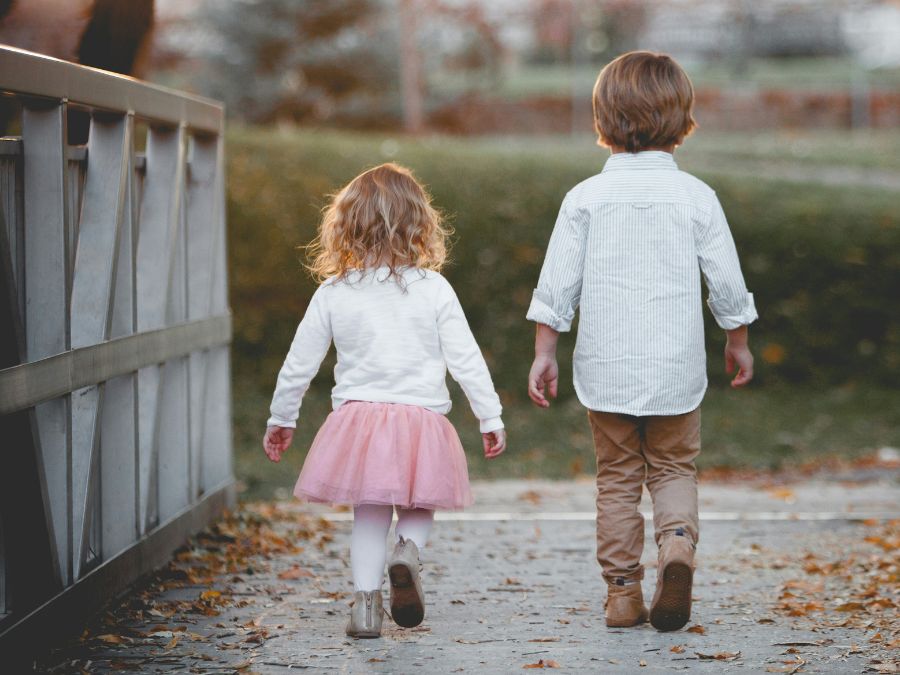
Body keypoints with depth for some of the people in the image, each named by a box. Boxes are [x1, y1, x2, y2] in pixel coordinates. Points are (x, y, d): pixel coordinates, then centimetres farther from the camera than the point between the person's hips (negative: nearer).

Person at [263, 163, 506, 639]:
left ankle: (366, 600, 6)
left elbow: (299, 362, 6)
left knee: (370, 512, 14)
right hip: (422, 418, -1)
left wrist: (281, 419, 19)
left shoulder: (333, 293, -1)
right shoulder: (434, 290, -4)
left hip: (357, 418, 1)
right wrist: (490, 418, 7)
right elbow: (465, 359, -2)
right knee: (418, 507, 18)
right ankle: (408, 550, -10)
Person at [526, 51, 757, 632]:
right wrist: (738, 342, 17)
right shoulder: (696, 197, -4)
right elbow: (727, 283, 1)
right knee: (674, 469, 13)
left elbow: (558, 285, -3)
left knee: (617, 477, 12)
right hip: (676, 366, 0)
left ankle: (623, 590, 12)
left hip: (606, 366, 0)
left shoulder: (585, 197, -3)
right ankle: (679, 540, -16)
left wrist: (545, 354, 5)